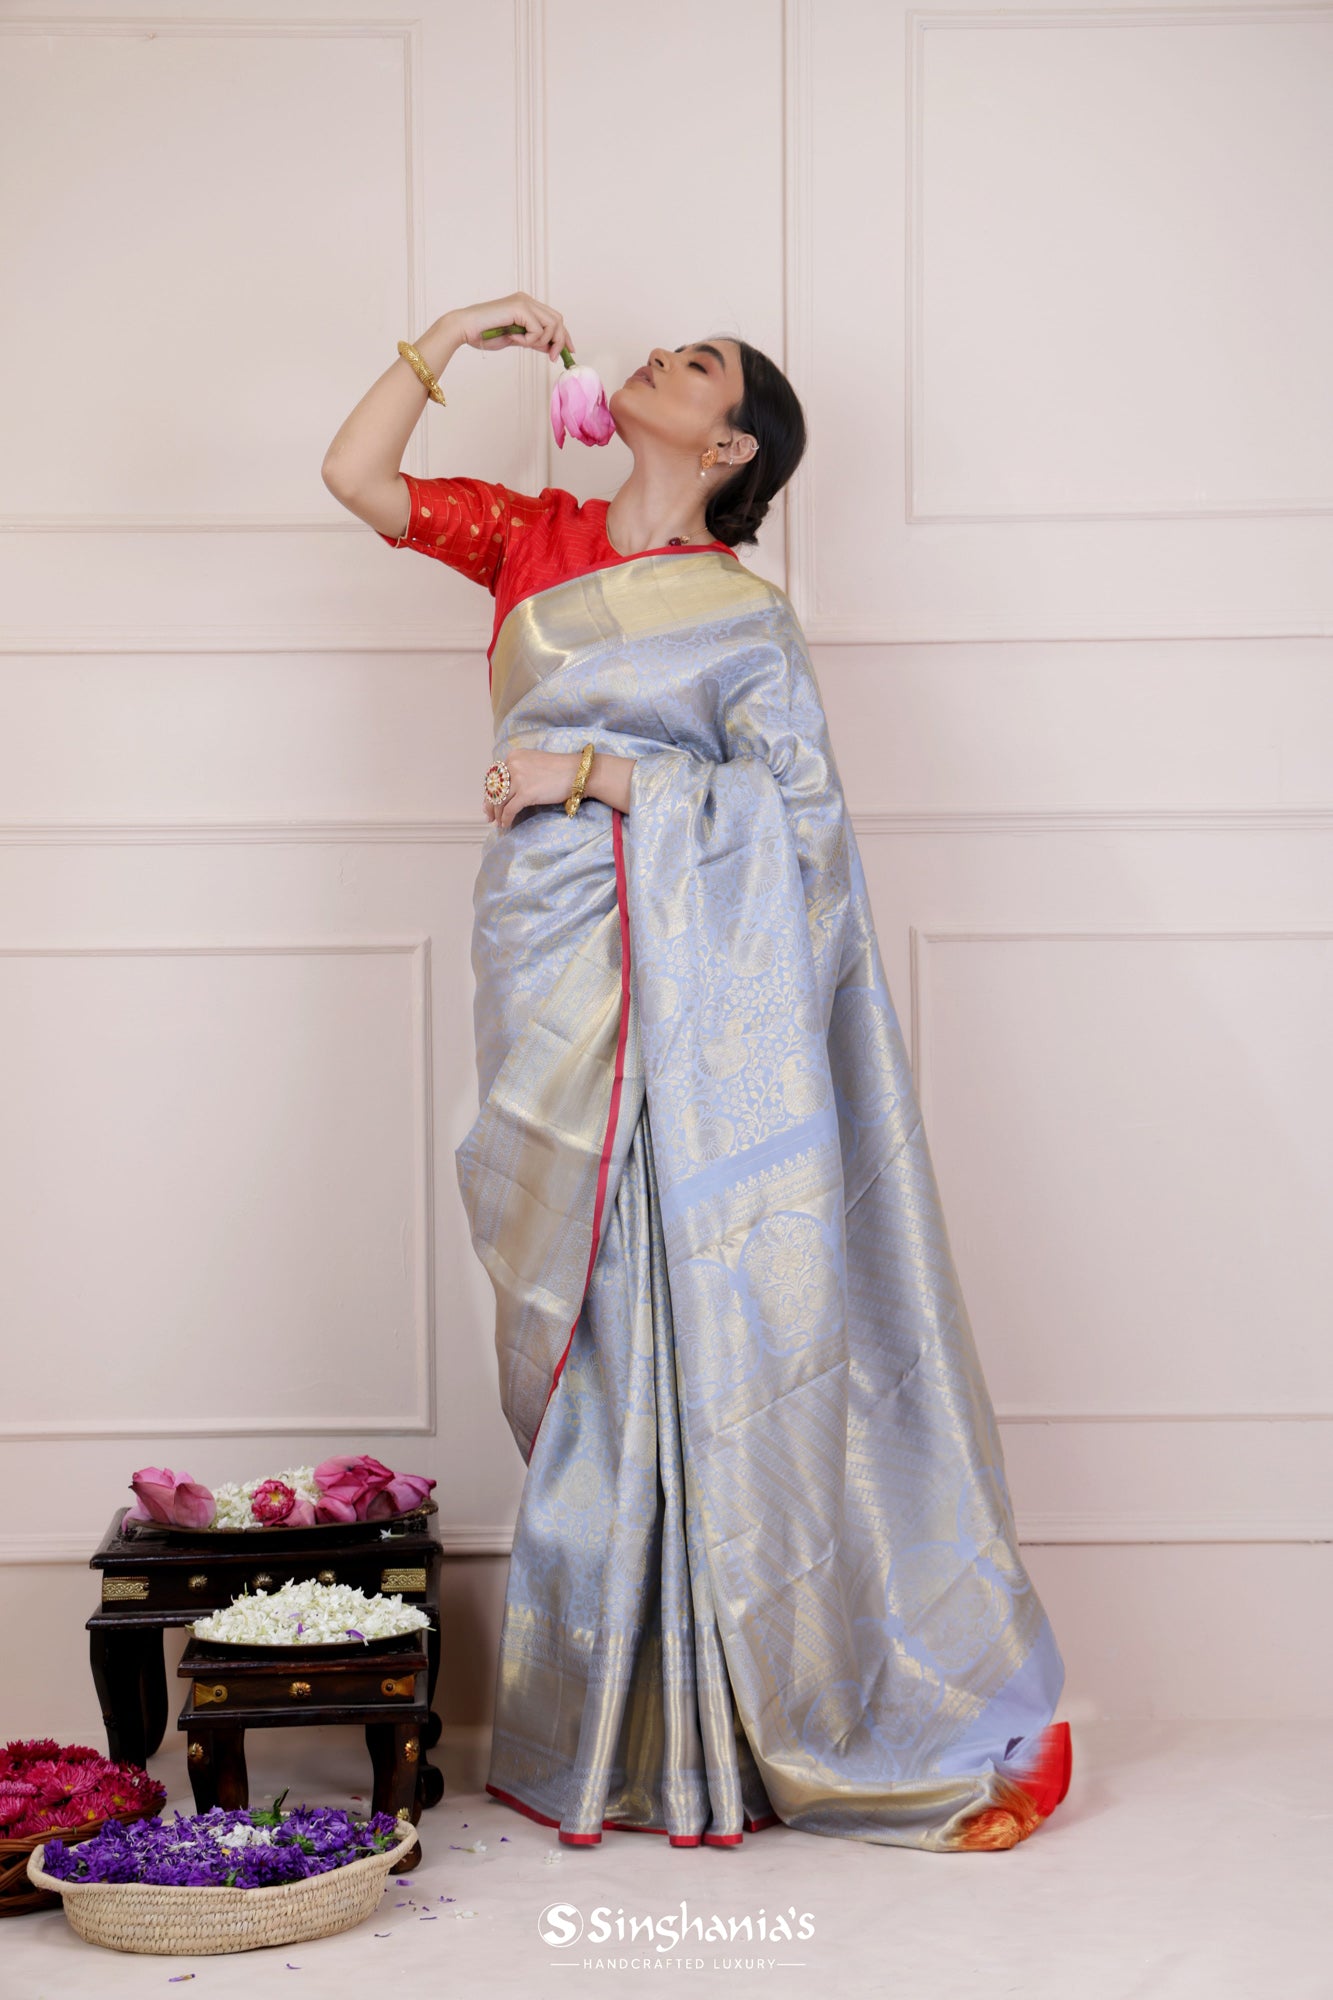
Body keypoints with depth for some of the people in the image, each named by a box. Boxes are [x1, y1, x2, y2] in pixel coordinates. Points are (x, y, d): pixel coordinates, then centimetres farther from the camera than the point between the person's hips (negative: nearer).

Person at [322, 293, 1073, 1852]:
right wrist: (450, 335, 9)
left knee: (719, 1343, -5)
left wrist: (596, 770, -15)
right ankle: (614, 1733, 20)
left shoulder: (740, 613, -2)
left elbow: (802, 795, -12)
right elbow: (356, 477, 15)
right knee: (584, 1357, 9)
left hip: (687, 1001, -5)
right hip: (551, 982, 6)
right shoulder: (537, 538, 15)